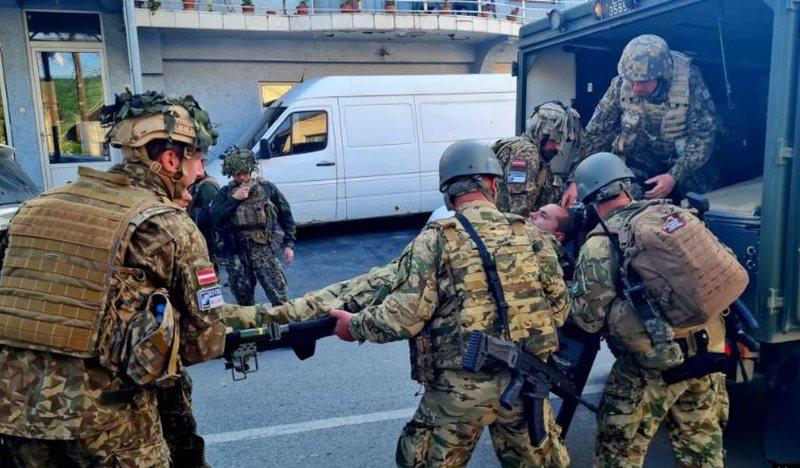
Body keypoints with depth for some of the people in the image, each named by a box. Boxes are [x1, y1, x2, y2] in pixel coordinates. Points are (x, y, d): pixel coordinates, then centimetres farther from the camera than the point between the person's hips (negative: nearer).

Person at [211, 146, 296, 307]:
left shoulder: (267, 188, 5)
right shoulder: (225, 193, 9)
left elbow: (285, 215, 8)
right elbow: (215, 218, -5)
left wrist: (289, 243, 2)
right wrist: (234, 200, -12)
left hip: (263, 249, -2)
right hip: (236, 253, 2)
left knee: (279, 296, -7)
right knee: (243, 299, 10)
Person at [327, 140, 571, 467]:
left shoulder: (436, 240, -10)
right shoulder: (530, 235, 1)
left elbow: (405, 317, -15)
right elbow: (559, 308, 5)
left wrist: (354, 325, 1)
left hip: (461, 386, -3)